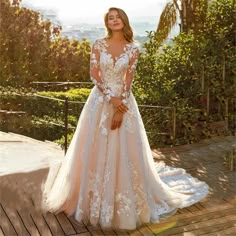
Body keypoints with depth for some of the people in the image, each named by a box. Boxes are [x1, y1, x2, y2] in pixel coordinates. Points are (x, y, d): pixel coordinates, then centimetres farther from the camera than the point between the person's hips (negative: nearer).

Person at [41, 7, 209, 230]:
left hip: (123, 101, 0)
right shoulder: (98, 44, 0)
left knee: (123, 152, 1)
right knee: (95, 150, 5)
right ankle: (95, 200, 23)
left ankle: (123, 201, 18)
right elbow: (94, 75, -4)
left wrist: (120, 110, -13)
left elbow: (128, 81, -5)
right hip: (100, 101, 1)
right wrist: (111, 98, -15)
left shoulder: (133, 49, -1)